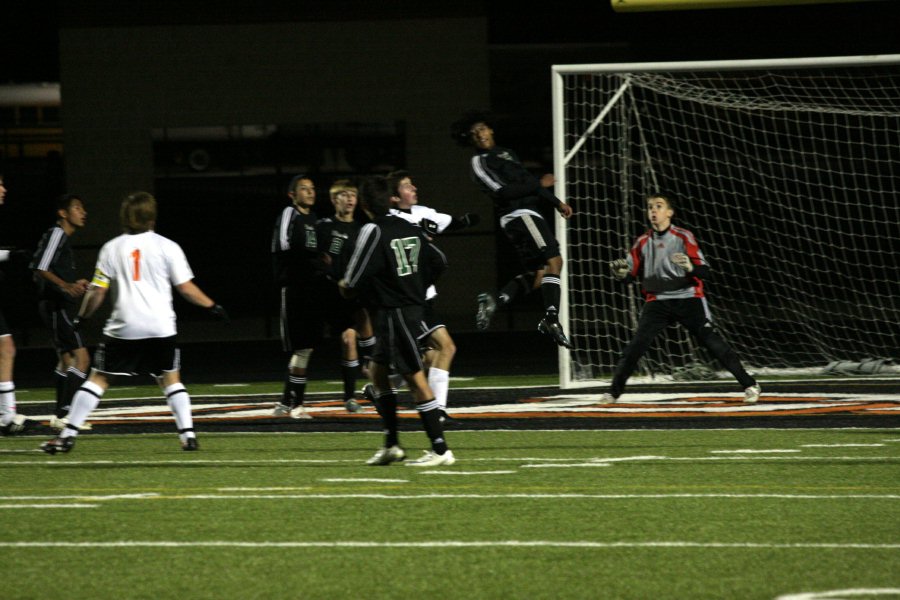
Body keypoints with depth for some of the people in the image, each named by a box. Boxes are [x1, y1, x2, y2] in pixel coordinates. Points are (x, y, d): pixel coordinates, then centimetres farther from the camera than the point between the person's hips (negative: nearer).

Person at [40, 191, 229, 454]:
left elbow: (98, 291, 4)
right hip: (160, 327, 0)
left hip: (123, 328, 0)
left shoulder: (112, 248, 5)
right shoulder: (167, 247, 2)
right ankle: (187, 434, 2)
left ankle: (68, 434, 1)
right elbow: (185, 287, 3)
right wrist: (212, 306, 15)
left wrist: (82, 316, 18)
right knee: (170, 379, 13)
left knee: (99, 379, 6)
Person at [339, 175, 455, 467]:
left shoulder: (373, 231, -15)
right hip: (413, 305, 9)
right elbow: (438, 262, 16)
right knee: (377, 371, 18)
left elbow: (353, 282, -17)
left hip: (394, 314, -9)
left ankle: (441, 450, -8)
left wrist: (344, 286, 6)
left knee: (416, 379, -8)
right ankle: (391, 445, 20)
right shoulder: (408, 228, 9)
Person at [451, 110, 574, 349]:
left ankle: (494, 301, 7)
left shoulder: (507, 154, 22)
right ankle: (551, 318, -27)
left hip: (529, 215, 9)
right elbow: (502, 191, -14)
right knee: (554, 260, -19)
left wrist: (557, 203, 19)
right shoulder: (480, 162, -4)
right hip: (519, 215, -9)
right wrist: (539, 185, -11)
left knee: (538, 272, 8)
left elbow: (529, 181, 26)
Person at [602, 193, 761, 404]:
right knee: (636, 345, -10)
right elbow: (630, 275, 9)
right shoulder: (643, 242, 8)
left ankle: (749, 384, -2)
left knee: (712, 341, -9)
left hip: (688, 299, -3)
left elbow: (704, 272, -8)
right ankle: (614, 391, -1)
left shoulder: (684, 237, -3)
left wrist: (690, 267, -30)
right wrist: (621, 273, -14)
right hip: (657, 302, 3)